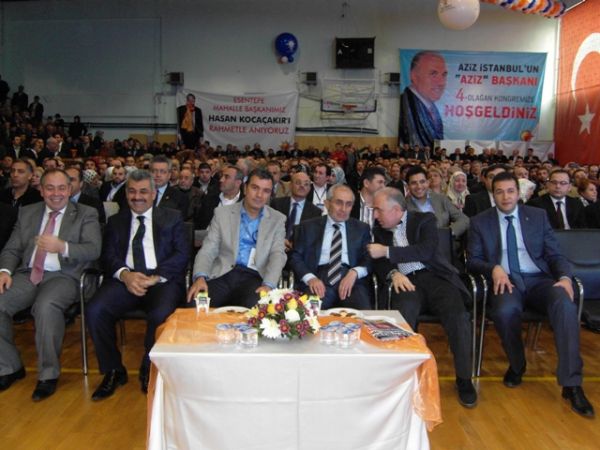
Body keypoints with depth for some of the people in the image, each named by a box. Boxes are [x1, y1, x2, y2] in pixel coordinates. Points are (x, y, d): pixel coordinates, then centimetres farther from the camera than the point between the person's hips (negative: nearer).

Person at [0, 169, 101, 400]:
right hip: (27, 275, 5)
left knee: (46, 306, -35)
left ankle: (48, 374, -17)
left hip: (63, 276, -4)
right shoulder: (27, 212, 19)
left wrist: (63, 247, -26)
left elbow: (93, 250, -7)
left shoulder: (86, 214, 6)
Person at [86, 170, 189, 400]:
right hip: (125, 279, 3)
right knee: (95, 310, -25)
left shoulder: (172, 218, 14)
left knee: (160, 314, -33)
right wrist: (125, 274, -14)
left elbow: (182, 254, 2)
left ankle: (149, 372, -4)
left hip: (162, 280, -2)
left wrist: (155, 278, -13)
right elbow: (108, 256, 9)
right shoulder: (116, 221, 22)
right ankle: (113, 371, -3)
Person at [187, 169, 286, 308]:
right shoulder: (222, 213, 11)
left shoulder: (277, 219, 11)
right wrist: (200, 277, -16)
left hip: (254, 277, -1)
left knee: (255, 305, -35)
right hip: (223, 275, 1)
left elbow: (278, 254, 0)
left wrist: (268, 285, -19)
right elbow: (208, 250, 5)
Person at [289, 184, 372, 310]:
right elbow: (295, 257, 7)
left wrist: (354, 272, -12)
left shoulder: (361, 228, 17)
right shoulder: (308, 227, 13)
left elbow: (369, 259, 10)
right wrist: (310, 278, -12)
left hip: (351, 280, 1)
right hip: (318, 279, -1)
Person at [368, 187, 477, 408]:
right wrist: (393, 273, -11)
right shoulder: (380, 230, 18)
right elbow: (378, 262, 12)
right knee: (403, 315, -33)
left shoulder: (424, 220, 6)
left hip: (433, 276, -1)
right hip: (405, 282, 1)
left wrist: (387, 251, -13)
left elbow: (426, 250, -11)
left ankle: (464, 379, -10)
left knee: (457, 315, -28)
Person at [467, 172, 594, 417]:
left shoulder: (538, 216, 13)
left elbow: (555, 254, 11)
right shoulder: (480, 222, 10)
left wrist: (564, 277, -10)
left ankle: (571, 384, -25)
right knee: (505, 311, -36)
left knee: (565, 304, -32)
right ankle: (516, 365, -4)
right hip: (506, 281, -1)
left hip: (538, 280, 2)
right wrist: (494, 268, -16)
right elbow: (472, 260, 6)